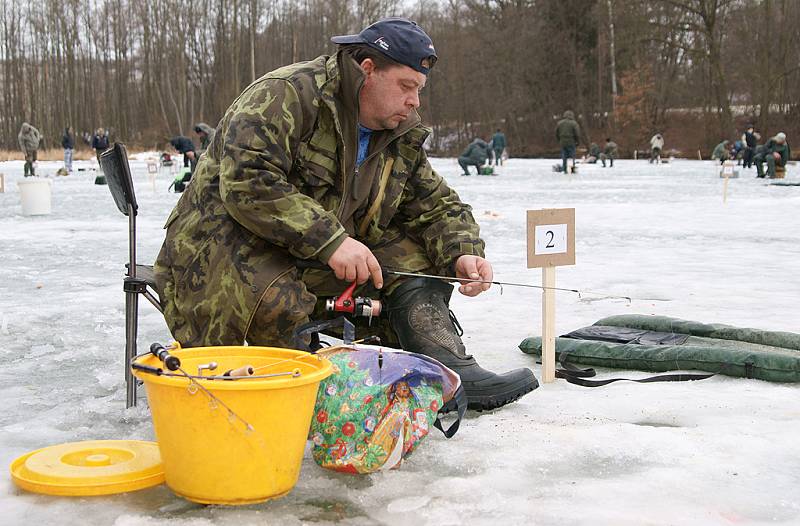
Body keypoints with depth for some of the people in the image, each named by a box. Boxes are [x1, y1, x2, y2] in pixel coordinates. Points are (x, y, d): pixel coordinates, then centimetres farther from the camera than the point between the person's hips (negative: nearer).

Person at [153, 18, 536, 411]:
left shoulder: (403, 137, 8)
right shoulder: (288, 94, -18)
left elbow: (439, 206, 12)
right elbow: (246, 180, -30)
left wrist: (462, 255, -10)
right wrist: (330, 241, -32)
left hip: (324, 260, 8)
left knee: (414, 257, -6)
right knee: (274, 303, -39)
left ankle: (450, 374, -12)